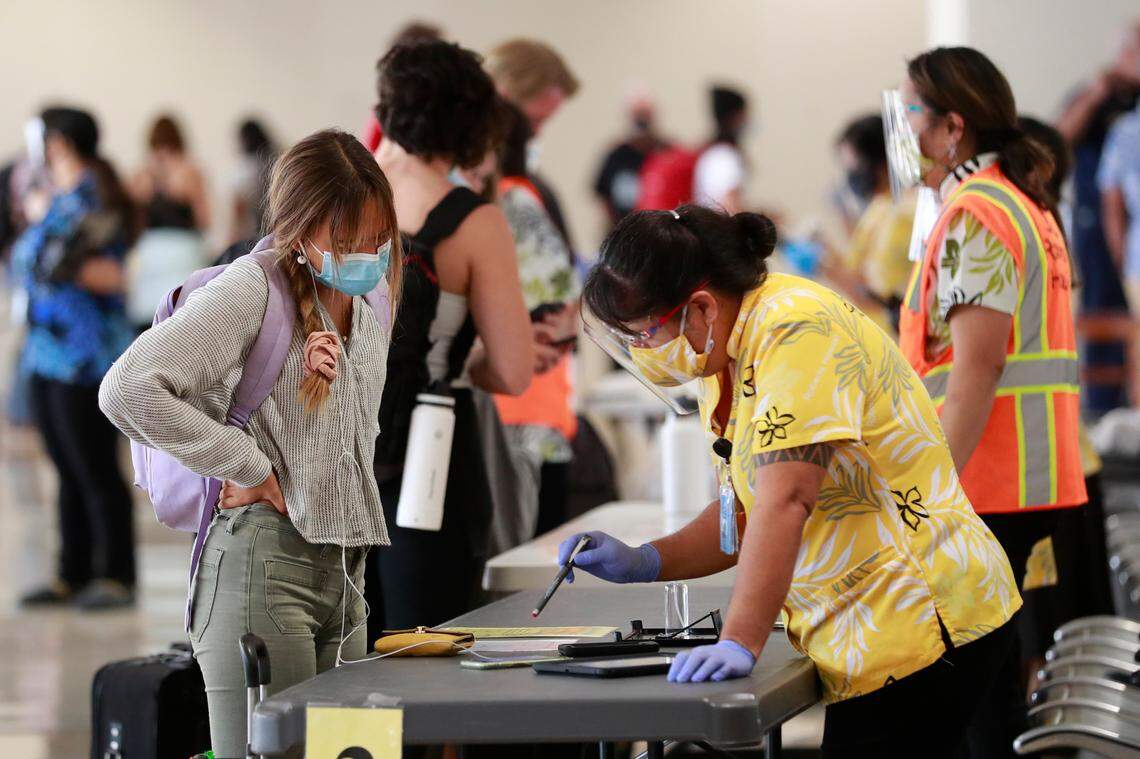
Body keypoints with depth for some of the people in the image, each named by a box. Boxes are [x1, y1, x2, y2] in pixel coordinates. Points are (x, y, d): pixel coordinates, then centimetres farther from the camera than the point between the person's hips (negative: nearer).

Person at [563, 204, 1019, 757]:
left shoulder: (797, 329, -18)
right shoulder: (723, 358, 12)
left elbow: (785, 501, -27)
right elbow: (746, 513, 16)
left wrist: (740, 642, -32)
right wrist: (642, 564, 2)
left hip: (917, 625, -10)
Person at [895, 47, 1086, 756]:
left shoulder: (974, 213, -13)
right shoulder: (1026, 206, 18)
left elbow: (979, 361, -21)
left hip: (982, 485, -10)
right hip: (1029, 483, 10)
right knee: (993, 676, 15)